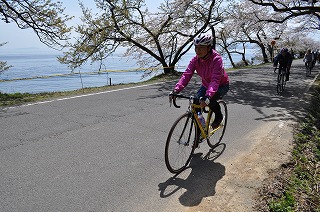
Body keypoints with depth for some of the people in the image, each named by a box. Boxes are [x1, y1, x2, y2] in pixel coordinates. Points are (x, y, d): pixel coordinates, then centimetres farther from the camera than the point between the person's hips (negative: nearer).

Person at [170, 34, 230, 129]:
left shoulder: (216, 59, -30)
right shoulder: (195, 60, -15)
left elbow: (215, 80, -41)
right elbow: (186, 74, -24)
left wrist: (208, 96, -56)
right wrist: (176, 90, -39)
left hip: (221, 85, -5)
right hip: (206, 85, 5)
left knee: (210, 100, -33)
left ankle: (219, 116, 2)